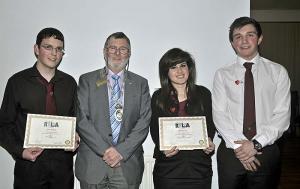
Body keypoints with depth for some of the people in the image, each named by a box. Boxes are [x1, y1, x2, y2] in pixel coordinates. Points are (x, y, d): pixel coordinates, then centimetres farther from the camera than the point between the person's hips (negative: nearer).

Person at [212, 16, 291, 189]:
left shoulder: (278, 72, 3)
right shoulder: (223, 74, 3)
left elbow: (282, 115, -4)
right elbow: (219, 114, -3)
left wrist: (256, 144, -14)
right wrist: (238, 145, -14)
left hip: (266, 151, 0)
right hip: (230, 152, 0)